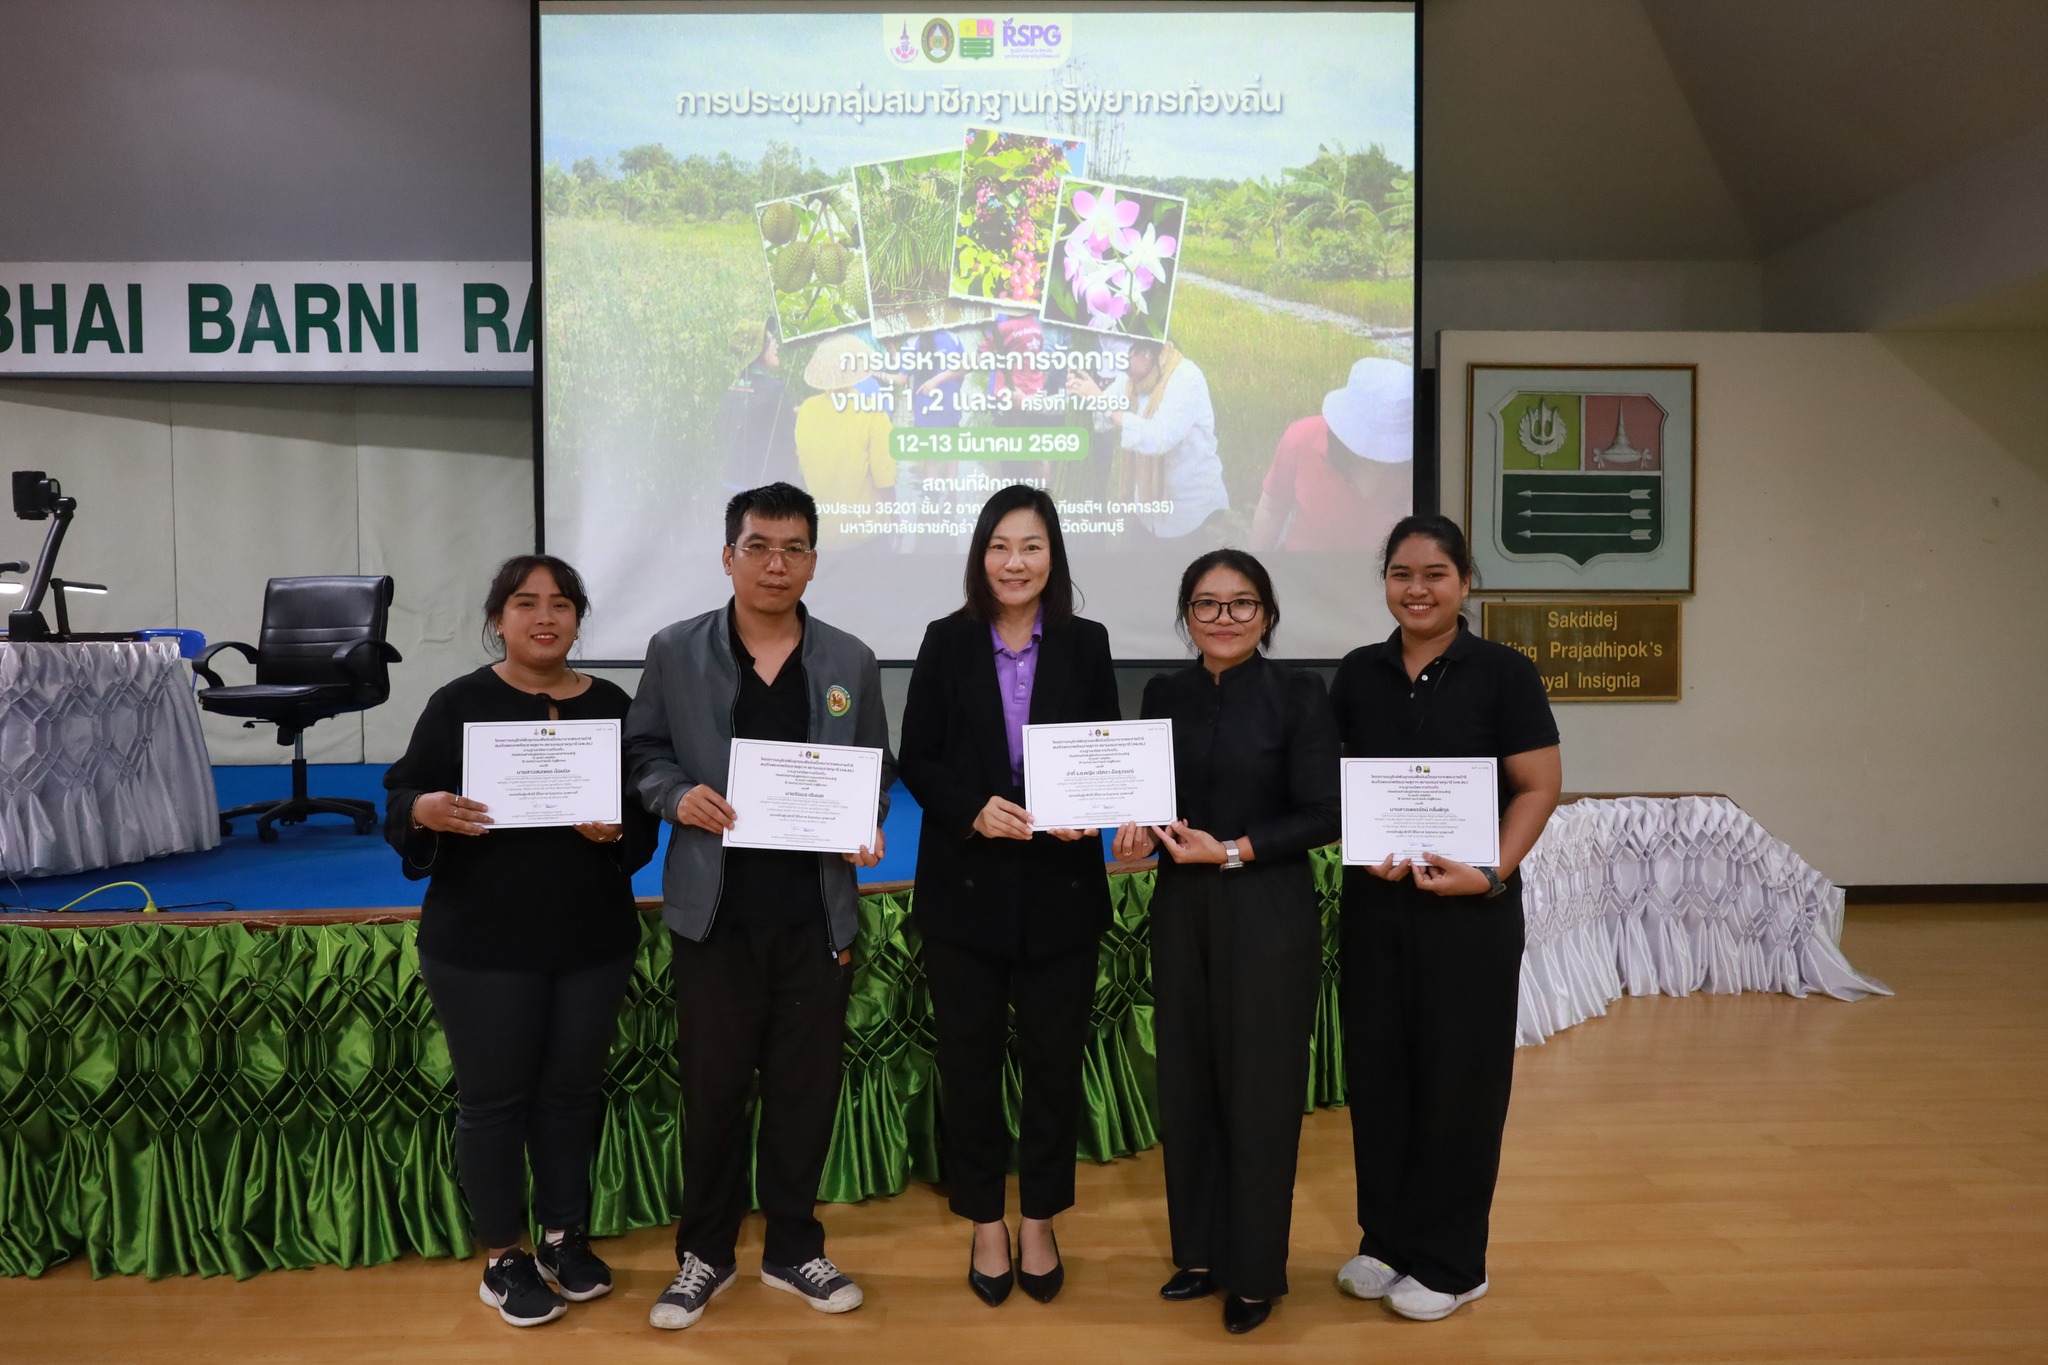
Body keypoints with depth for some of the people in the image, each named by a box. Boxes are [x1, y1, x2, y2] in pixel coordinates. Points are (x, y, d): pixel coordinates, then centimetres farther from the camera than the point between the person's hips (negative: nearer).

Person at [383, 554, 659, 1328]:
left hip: (593, 940, 3)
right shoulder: (458, 703, -6)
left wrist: (616, 831, -19)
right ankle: (503, 1259, 25)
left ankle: (564, 1237, 32)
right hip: (480, 945, -3)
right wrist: (427, 811, -28)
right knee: (494, 1098, 8)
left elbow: (644, 818, 3)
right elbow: (398, 798, -6)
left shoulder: (611, 705, 2)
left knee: (572, 1090, 14)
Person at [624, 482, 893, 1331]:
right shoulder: (675, 651, 1)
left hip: (817, 910, 1)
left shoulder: (851, 662, 4)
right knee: (711, 1083, 10)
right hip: (715, 909, -1)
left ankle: (793, 1247, 29)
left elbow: (876, 772, 8)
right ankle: (705, 1252, 28)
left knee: (806, 1084, 11)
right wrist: (677, 796, -14)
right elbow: (642, 752, 6)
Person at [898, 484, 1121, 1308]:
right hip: (965, 886, 0)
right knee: (969, 1057, 9)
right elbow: (916, 760, -1)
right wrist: (973, 810, -18)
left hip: (1062, 885, 1)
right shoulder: (946, 643, 1)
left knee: (1055, 1056, 9)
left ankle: (1039, 1222, 28)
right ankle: (986, 1223, 27)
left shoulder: (1086, 645, 3)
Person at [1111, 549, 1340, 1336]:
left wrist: (1234, 851, -18)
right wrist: (1139, 832, -10)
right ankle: (1200, 1252, 30)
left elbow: (1323, 816, -10)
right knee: (1187, 1085, 11)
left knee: (1258, 1090, 5)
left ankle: (1256, 1271, 22)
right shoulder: (1164, 694, 5)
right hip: (1181, 909, 4)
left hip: (1269, 914, -4)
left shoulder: (1298, 695, -7)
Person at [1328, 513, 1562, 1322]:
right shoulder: (1358, 674, 6)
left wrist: (1490, 873, -19)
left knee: (1457, 1076, 6)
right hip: (1373, 900, 4)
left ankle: (1449, 1261, 21)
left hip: (1468, 908, -4)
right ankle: (1385, 1238, 27)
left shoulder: (1502, 673, -5)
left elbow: (1540, 787, -7)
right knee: (1376, 1069, 10)